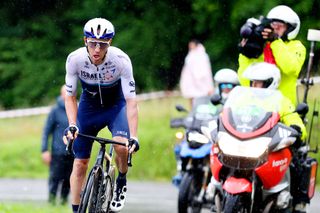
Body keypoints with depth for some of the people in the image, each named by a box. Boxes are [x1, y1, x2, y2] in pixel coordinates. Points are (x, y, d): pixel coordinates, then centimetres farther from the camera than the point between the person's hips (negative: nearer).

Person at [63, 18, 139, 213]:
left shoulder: (121, 60, -30)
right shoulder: (75, 59, -26)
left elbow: (131, 101, -29)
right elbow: (70, 96, -13)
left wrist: (134, 137, -37)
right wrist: (72, 125, -28)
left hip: (116, 105, -2)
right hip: (89, 106, 2)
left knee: (121, 145, -29)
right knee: (80, 162, 0)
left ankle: (121, 182, 1)